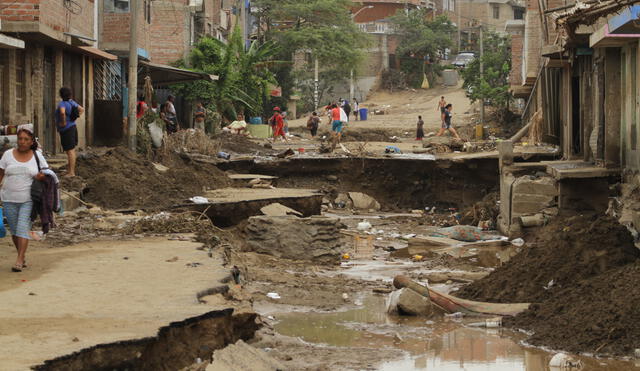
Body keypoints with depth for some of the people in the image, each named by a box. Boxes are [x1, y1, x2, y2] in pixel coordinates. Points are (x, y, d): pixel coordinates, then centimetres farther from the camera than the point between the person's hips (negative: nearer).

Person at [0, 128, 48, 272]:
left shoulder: (37, 156, 2)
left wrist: (42, 176, -11)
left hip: (28, 200, -2)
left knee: (23, 227, -12)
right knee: (14, 229, 7)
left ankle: (19, 261, -14)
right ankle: (22, 257, 23)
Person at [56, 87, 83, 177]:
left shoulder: (62, 104, -19)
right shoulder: (72, 102, 6)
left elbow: (62, 112, -39)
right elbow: (82, 110, 16)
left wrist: (64, 122, -24)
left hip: (66, 129, -9)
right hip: (72, 127, 9)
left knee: (70, 150, -8)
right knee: (71, 150, 15)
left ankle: (71, 172, -8)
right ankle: (70, 169, 23)